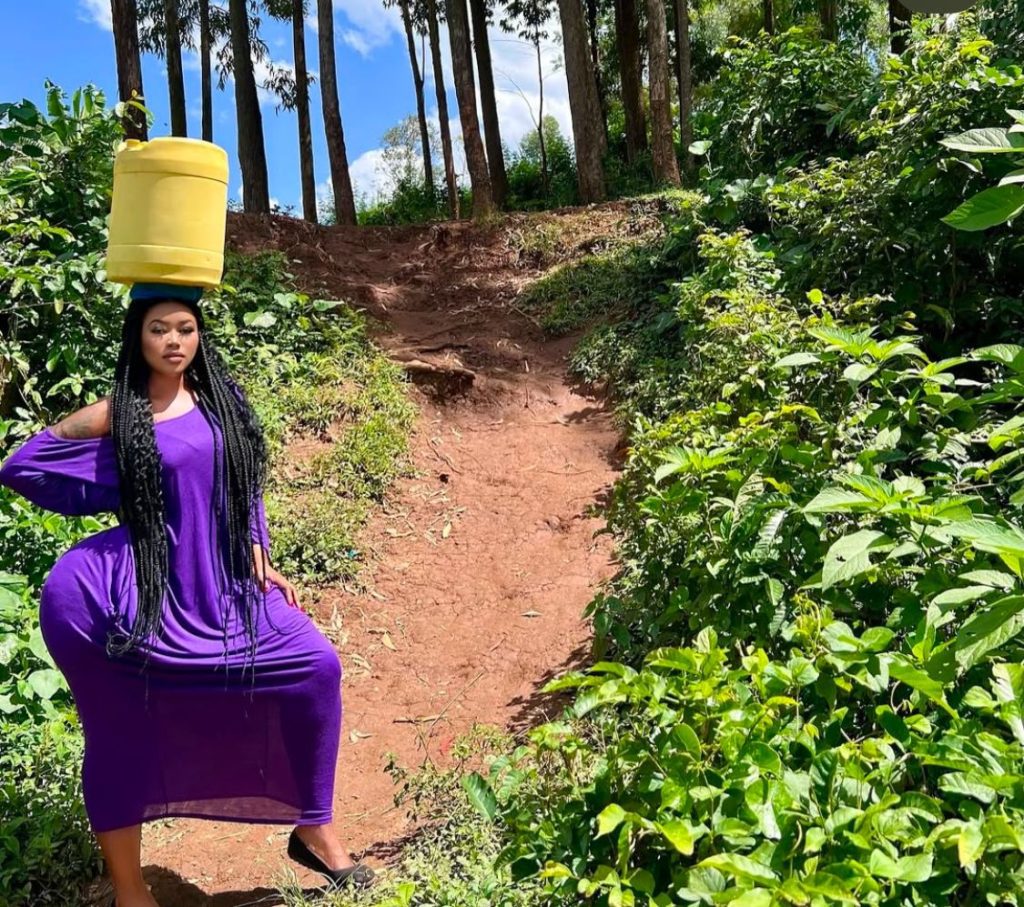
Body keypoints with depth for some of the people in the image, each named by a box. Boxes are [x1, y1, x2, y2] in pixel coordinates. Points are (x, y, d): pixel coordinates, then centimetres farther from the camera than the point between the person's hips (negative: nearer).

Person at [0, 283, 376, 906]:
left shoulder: (218, 399, 5)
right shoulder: (116, 415, -6)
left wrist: (262, 568, 6)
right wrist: (123, 496, -3)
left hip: (221, 581, 5)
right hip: (144, 590, -4)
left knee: (316, 667, -2)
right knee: (124, 730, 5)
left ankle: (314, 830, 14)